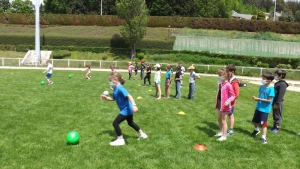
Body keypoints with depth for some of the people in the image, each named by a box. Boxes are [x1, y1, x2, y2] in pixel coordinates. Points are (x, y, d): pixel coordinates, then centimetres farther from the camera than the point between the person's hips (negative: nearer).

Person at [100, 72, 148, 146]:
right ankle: (142, 134, 45)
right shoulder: (115, 89, 6)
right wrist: (106, 97, 1)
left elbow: (129, 96, -33)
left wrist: (134, 105, -43)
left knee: (115, 123, -8)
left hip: (126, 110, -11)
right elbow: (113, 98, 17)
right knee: (130, 123, 29)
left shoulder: (120, 88, -24)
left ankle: (120, 140, 5)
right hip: (127, 109, 11)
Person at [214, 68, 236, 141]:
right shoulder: (220, 84, 4)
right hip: (220, 104, 9)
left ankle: (224, 136, 12)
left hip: (225, 105, -8)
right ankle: (221, 132, 40)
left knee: (223, 121, 1)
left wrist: (228, 101, -33)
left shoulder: (228, 85, -21)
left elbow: (233, 96, -17)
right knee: (219, 119, 21)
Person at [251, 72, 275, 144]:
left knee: (263, 123, -4)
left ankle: (264, 138, 4)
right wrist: (256, 98, -9)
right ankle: (256, 130, 49)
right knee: (254, 121, 22)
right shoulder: (261, 86, 1)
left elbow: (269, 100, -19)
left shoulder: (271, 89, -19)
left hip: (265, 109, -8)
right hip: (258, 107, 8)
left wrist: (259, 99, -22)